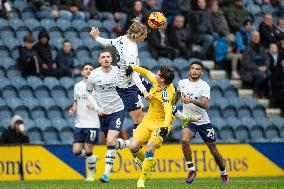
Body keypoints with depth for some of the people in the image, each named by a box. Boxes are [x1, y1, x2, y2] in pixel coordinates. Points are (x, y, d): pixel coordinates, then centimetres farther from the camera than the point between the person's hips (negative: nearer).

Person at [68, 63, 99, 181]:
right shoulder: (77, 86, 11)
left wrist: (95, 106, -17)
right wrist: (73, 110, 2)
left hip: (92, 124, -4)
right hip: (79, 124, 4)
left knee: (88, 150, -5)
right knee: (76, 151, -4)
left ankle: (91, 174, 14)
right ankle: (92, 159, 26)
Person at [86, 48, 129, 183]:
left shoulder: (118, 71, -7)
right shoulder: (94, 75, -6)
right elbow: (88, 92, 7)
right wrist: (97, 107, -5)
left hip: (117, 111, -3)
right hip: (103, 113, 3)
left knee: (111, 141, -17)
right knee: (110, 141, 11)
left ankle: (107, 173, -12)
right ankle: (126, 144, 44)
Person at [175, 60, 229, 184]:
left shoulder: (204, 86, -12)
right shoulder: (182, 83, 1)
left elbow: (205, 105, -26)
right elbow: (177, 95, 25)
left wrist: (191, 100, -41)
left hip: (203, 121, -2)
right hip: (188, 120, 2)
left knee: (213, 149, 6)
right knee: (184, 140, -28)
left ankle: (224, 174, 28)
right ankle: (191, 170, -15)